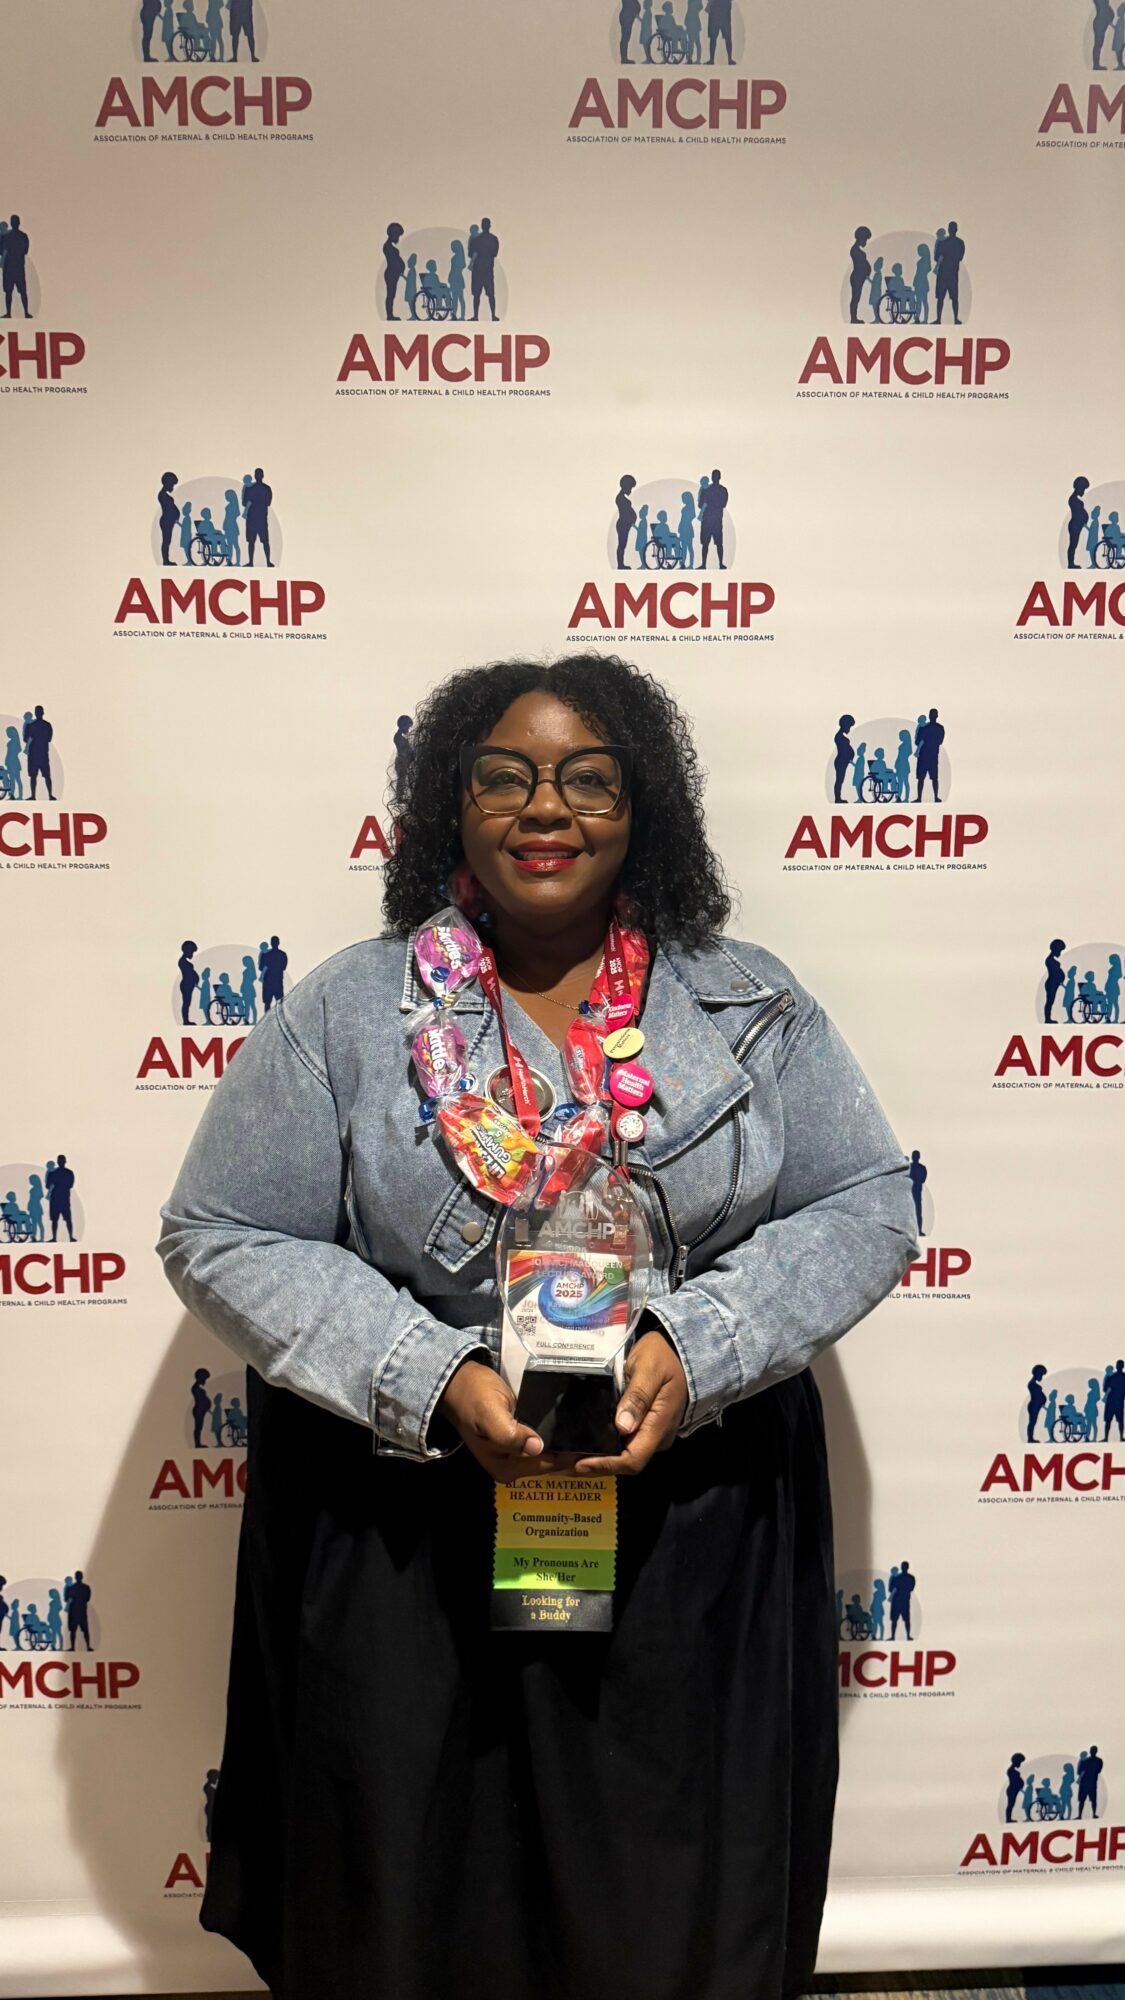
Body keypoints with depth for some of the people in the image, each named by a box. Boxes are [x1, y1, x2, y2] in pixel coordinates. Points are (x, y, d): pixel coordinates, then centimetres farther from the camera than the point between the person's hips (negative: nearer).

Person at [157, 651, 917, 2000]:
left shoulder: (750, 1008, 2)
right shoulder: (346, 1012, -3)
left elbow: (865, 1209, 0)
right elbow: (222, 1240, -4)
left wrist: (695, 1347, -17)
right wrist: (433, 1381, -17)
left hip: (695, 1537, 1)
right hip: (404, 1545, 0)